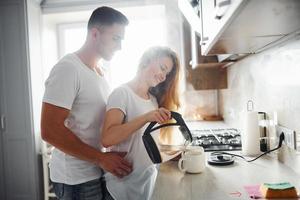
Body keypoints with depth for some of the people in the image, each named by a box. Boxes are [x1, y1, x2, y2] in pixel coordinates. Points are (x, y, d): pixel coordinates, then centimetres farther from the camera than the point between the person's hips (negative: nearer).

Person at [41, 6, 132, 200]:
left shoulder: (100, 71, 10)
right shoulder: (68, 68, -16)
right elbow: (50, 130, -22)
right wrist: (101, 158, -20)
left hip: (97, 172, 8)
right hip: (77, 178, -8)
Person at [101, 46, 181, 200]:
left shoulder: (154, 99, 9)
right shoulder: (122, 93, -14)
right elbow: (106, 139, -27)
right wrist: (146, 117, -32)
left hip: (150, 177, 7)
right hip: (125, 182, -7)